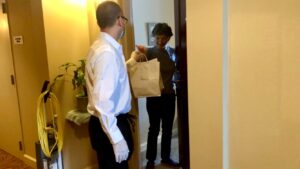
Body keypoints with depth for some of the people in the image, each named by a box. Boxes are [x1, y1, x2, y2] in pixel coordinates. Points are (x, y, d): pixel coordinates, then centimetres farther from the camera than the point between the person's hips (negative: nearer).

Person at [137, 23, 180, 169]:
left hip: (169, 95, 4)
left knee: (168, 128, 12)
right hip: (154, 95, -4)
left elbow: (176, 72, 12)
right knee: (154, 128, 3)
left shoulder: (172, 52, 5)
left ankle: (166, 157, 28)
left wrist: (174, 80, -8)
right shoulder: (149, 51, -6)